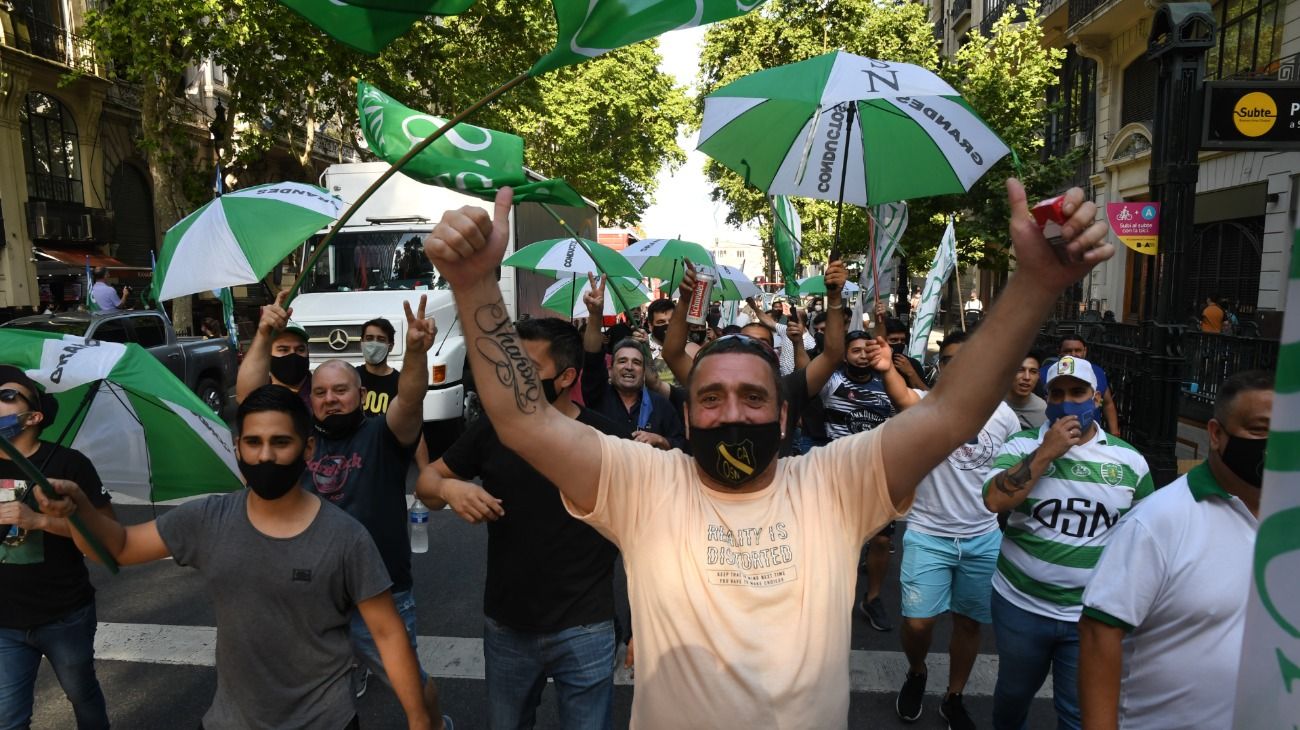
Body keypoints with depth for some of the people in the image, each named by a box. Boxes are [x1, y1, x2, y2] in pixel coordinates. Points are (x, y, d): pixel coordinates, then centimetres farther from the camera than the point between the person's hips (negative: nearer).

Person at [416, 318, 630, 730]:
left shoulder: (610, 440, -14)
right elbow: (427, 479, 6)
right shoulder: (493, 429, -5)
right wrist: (448, 487, -18)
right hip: (505, 627, 3)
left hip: (584, 630, -3)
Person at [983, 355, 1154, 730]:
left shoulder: (1129, 459, 0)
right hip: (1019, 605, 0)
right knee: (1013, 693, 21)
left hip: (1092, 614, 1)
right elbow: (995, 500, -21)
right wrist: (1047, 452, -21)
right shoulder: (1023, 445, -5)